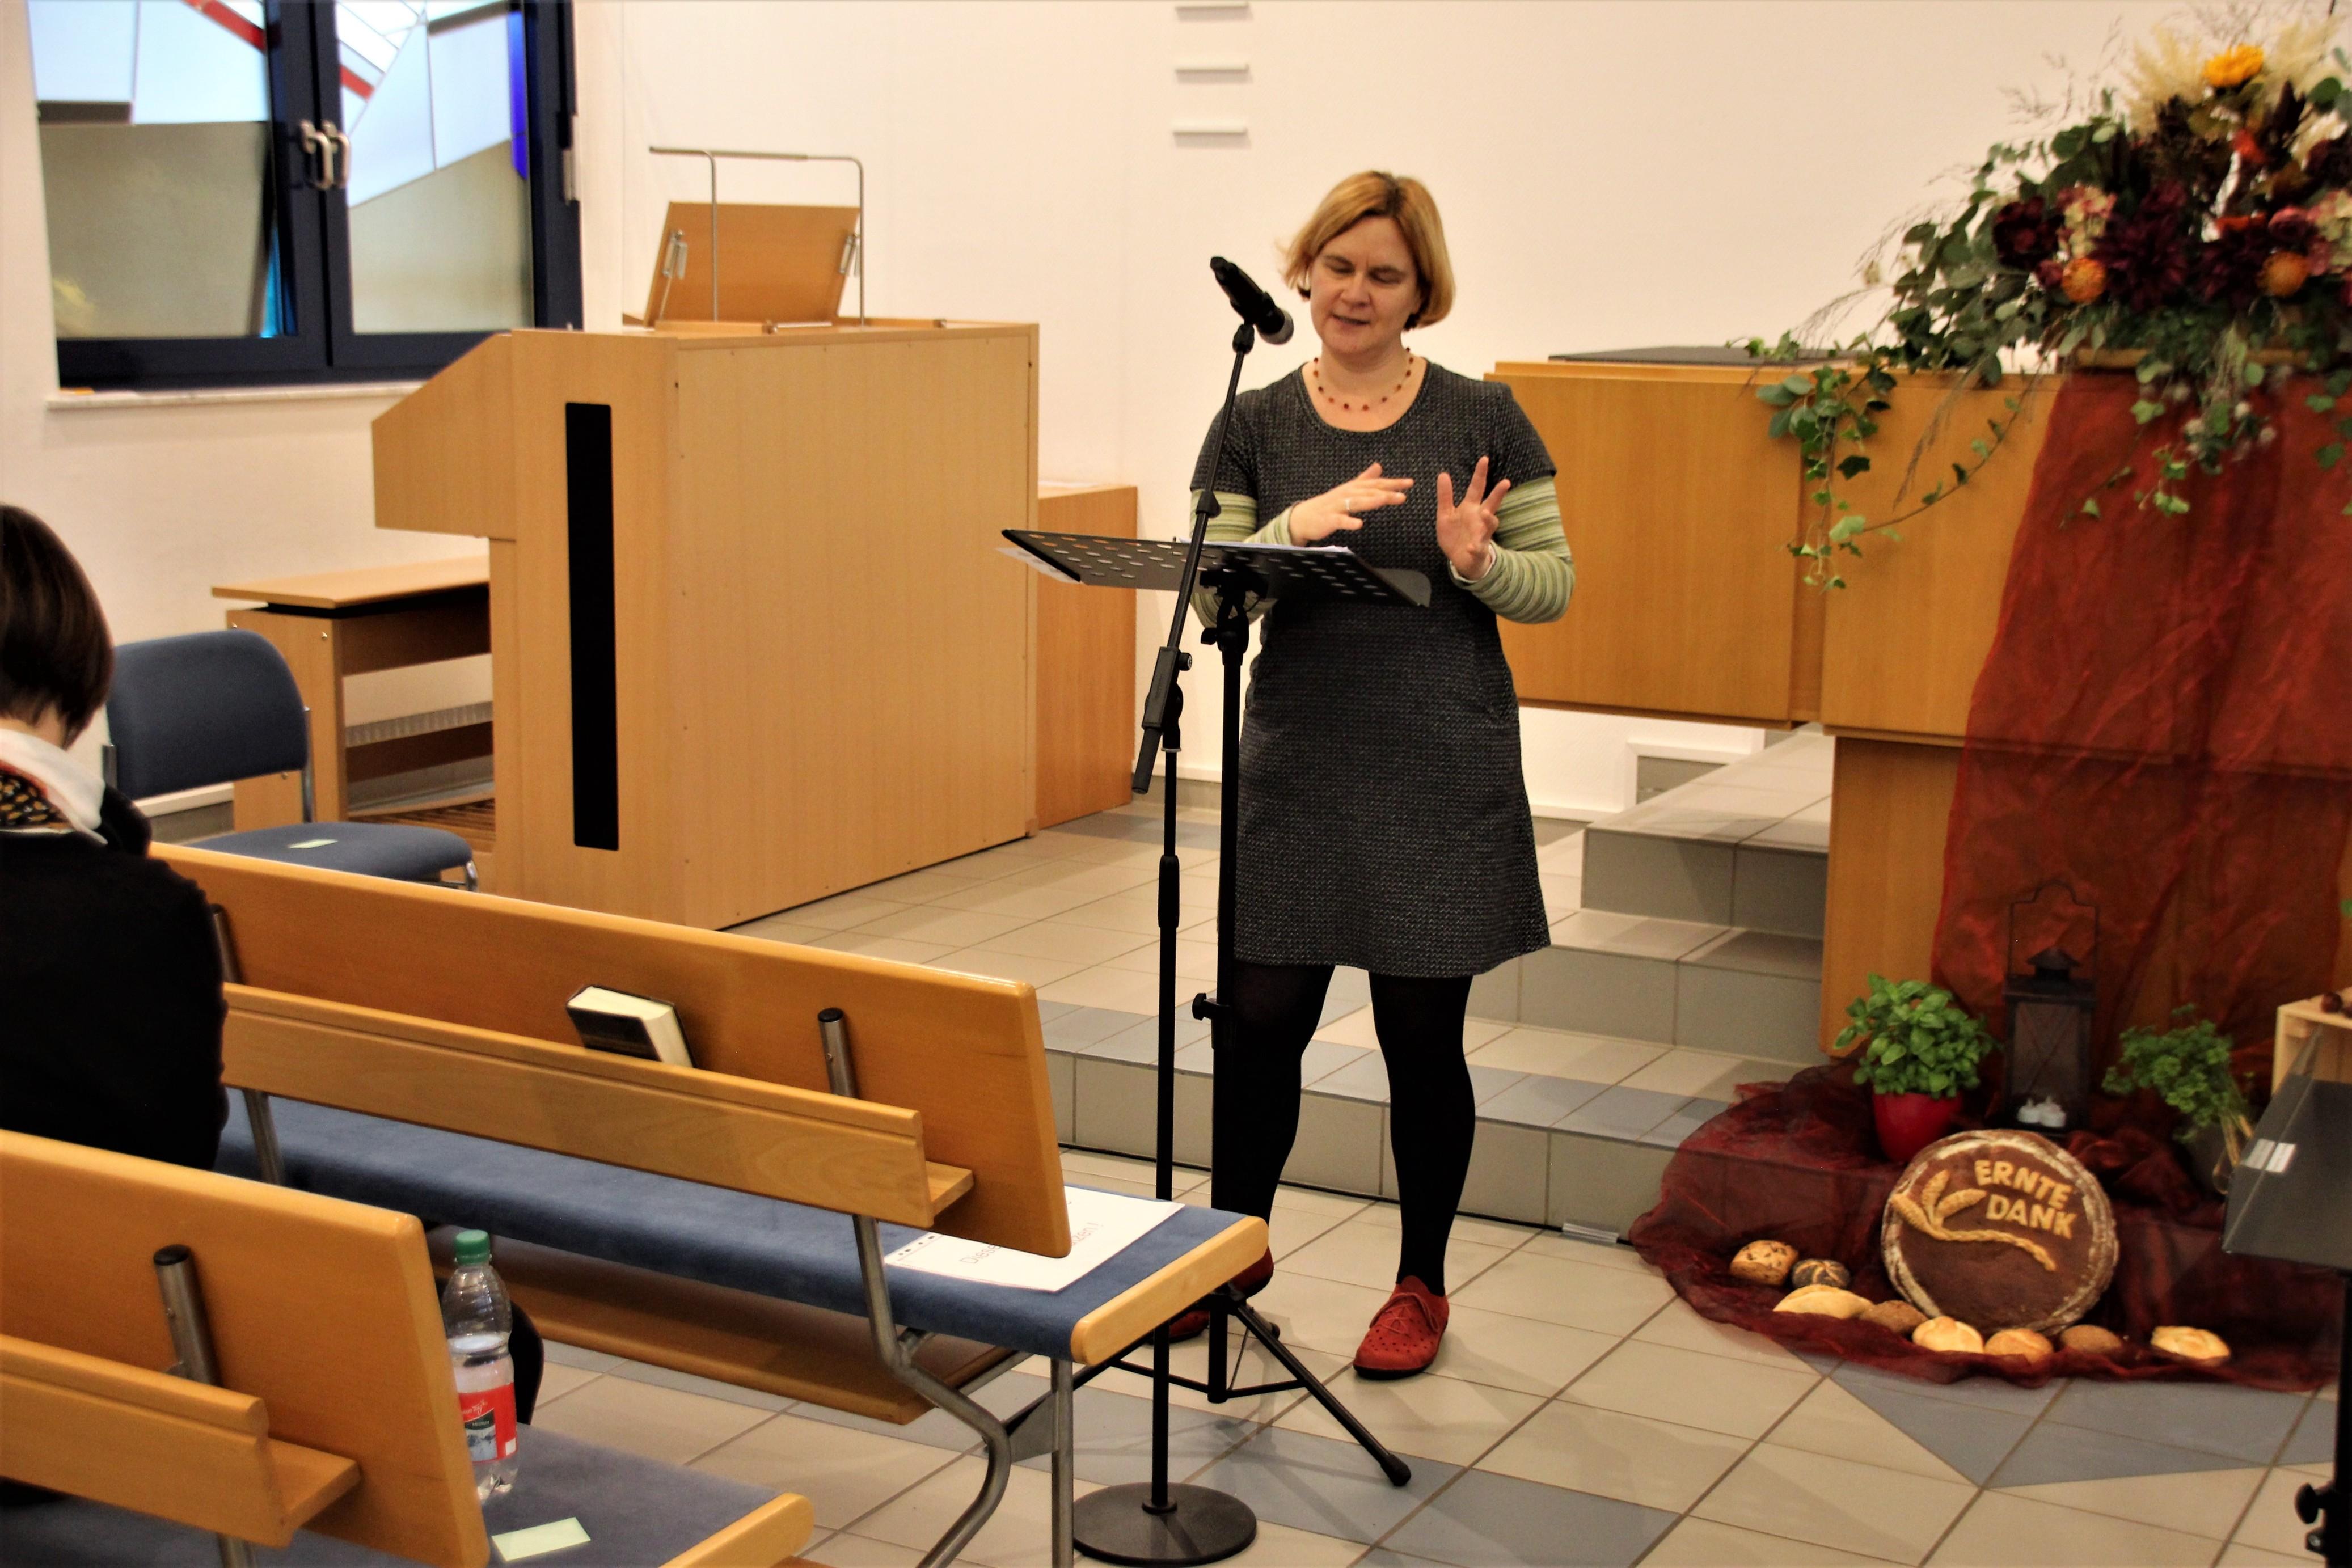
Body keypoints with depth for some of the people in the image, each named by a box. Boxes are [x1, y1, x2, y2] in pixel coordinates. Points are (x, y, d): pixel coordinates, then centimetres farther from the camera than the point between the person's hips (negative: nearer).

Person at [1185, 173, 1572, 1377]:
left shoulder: (1483, 420, 1)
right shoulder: (1254, 428, 5)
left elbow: (1555, 585, 3)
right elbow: (1214, 600, -1)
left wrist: (1473, 560, -18)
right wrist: (1295, 527, -18)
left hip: (1443, 771, -1)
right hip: (1297, 764, 1)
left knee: (1422, 1034, 6)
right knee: (1259, 1017, 1)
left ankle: (1421, 1287, 25)